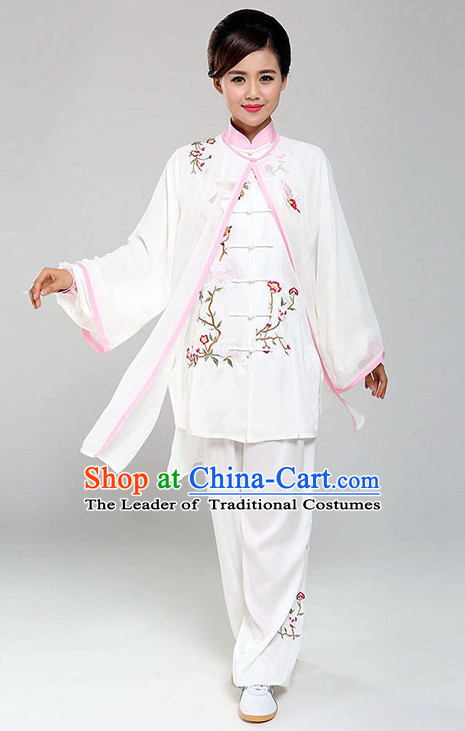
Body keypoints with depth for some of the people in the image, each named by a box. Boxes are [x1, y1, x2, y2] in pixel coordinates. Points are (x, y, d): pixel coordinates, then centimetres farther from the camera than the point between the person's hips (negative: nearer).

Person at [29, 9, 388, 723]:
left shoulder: (308, 164, 6)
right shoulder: (188, 165, 6)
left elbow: (335, 266, 11)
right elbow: (150, 259, 7)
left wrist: (365, 351, 16)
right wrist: (75, 277, -5)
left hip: (282, 364, -1)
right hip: (211, 363, 1)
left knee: (276, 517, -2)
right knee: (231, 515, 10)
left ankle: (263, 666, 13)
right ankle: (256, 642, 29)